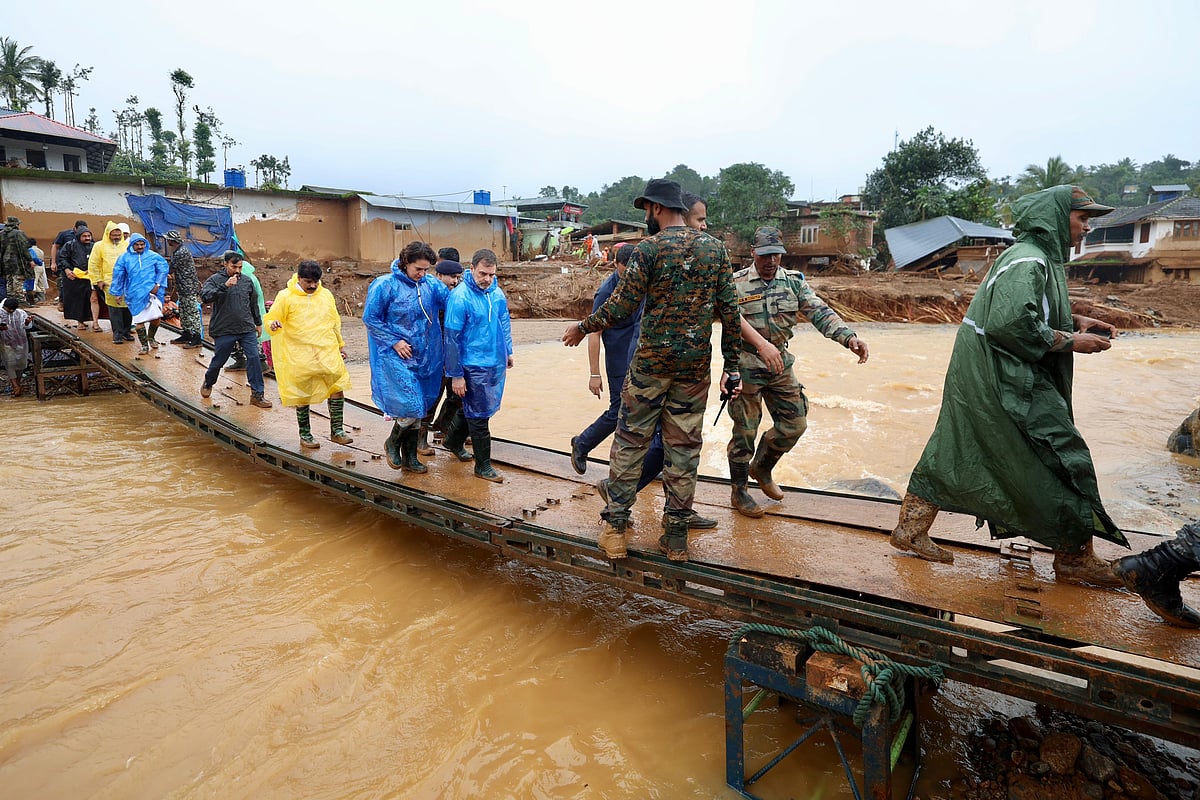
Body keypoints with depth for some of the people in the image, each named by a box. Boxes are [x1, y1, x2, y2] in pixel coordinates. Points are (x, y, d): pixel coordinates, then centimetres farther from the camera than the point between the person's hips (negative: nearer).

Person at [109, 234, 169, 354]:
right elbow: (118, 275, 9)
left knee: (156, 317, -7)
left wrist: (158, 284, -6)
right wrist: (117, 293, 11)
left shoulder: (154, 256, 4)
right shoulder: (125, 257, 6)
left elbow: (163, 269, 5)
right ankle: (144, 345, 13)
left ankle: (151, 337, 22)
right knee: (139, 320, 1)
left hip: (152, 291, 0)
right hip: (135, 294, 0)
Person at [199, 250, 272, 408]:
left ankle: (257, 394, -3)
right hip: (224, 330, -3)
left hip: (248, 329, 3)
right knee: (218, 361, 10)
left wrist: (258, 323, 24)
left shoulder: (247, 281, 9)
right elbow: (205, 296, -20)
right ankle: (207, 384, 39)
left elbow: (254, 304, 20)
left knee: (254, 358, -8)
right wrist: (225, 286, -28)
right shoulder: (215, 280, -3)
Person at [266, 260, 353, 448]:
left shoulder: (326, 295, 10)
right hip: (299, 355, -3)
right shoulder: (285, 297, -3)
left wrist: (341, 345, 24)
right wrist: (273, 325, -24)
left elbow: (335, 322, 21)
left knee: (338, 386, -4)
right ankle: (305, 434, 20)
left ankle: (337, 430, 7)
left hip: (328, 351, 3)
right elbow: (270, 319, 0)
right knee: (302, 395, 5)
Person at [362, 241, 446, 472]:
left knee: (418, 409, 11)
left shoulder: (431, 284, 2)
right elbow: (370, 318, -7)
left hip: (422, 357, 6)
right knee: (411, 406, -12)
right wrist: (394, 341, -11)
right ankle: (392, 442, 17)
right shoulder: (385, 285, -11)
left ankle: (410, 458, 25)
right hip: (394, 357, -5)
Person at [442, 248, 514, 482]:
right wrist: (456, 375, -15)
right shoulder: (460, 297, -18)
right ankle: (483, 466, 14)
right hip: (474, 366, -7)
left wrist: (508, 351, 20)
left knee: (471, 408, 22)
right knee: (479, 415, 2)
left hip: (497, 364, 7)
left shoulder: (497, 292, 2)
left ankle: (453, 441, 44)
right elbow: (452, 338, -16)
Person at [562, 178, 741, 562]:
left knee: (631, 440, 8)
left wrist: (583, 327, 7)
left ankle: (615, 526, 12)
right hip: (695, 365, 4)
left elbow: (622, 304, -9)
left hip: (652, 361, -3)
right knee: (684, 447, 9)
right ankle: (676, 537, 15)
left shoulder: (650, 248, -7)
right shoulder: (716, 248, 6)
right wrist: (732, 365, 9)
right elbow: (729, 310, 4)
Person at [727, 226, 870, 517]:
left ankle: (762, 468, 34)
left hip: (781, 364, 5)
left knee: (795, 423, 9)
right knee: (745, 431, 2)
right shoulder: (737, 282, -9)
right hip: (746, 365, -5)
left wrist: (849, 337, -23)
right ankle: (739, 492, 19)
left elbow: (820, 313, -6)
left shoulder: (794, 281, 5)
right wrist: (762, 344, -42)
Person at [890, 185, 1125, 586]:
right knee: (1064, 459, -1)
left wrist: (1073, 321, 10)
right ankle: (1075, 560, 12)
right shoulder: (1028, 261, -17)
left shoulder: (1038, 258, 15)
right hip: (1005, 381, -10)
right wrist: (1070, 341, -16)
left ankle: (911, 530, 20)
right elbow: (1012, 324, -27)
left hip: (979, 375, 10)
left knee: (954, 455, 13)